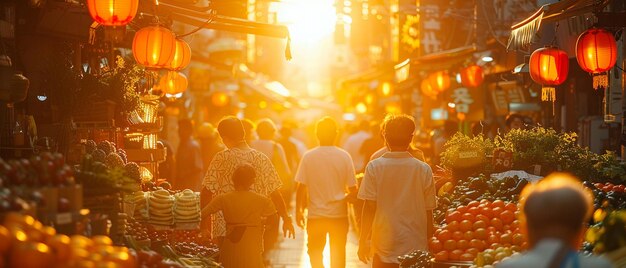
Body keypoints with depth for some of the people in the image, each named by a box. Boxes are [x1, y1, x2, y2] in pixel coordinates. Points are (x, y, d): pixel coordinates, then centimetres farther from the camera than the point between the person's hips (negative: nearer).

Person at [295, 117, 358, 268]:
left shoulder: (308, 157, -8)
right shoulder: (344, 156, -6)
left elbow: (301, 187, -7)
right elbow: (353, 190, -5)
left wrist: (298, 210, 5)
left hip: (316, 215, -1)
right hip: (339, 214, 1)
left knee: (315, 252, 15)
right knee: (338, 254, 14)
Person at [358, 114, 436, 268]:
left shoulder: (374, 167, -5)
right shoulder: (424, 170, -2)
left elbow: (369, 207, -6)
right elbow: (428, 211, 2)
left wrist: (363, 242, 3)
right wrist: (429, 242, 15)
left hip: (384, 248, -1)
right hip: (416, 248, 1)